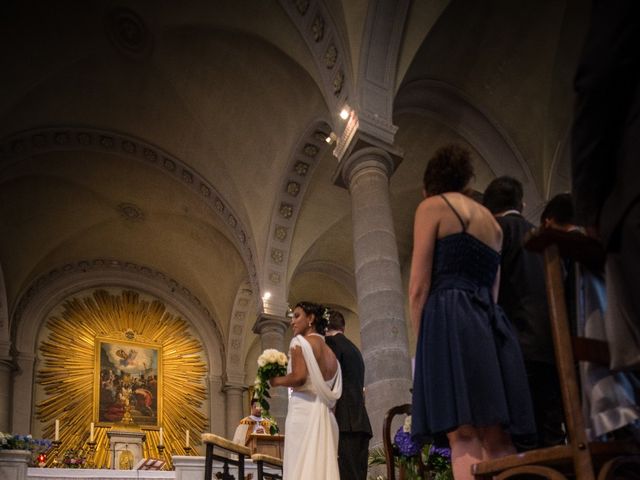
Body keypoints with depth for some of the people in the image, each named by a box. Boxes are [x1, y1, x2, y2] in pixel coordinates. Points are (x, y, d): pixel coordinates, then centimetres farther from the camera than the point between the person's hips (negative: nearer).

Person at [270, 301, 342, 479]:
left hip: (304, 411, -7)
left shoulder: (299, 342, -2)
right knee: (322, 465, 4)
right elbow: (333, 392, 16)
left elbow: (299, 377, -16)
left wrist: (276, 381, 0)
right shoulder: (330, 352, 20)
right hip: (325, 416, 7)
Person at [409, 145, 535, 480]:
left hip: (451, 321, -7)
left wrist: (422, 338, 4)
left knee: (464, 438, -14)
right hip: (493, 327, 7)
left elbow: (419, 287, -2)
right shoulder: (491, 220, 27)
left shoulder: (432, 205, 6)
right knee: (498, 442, 2)